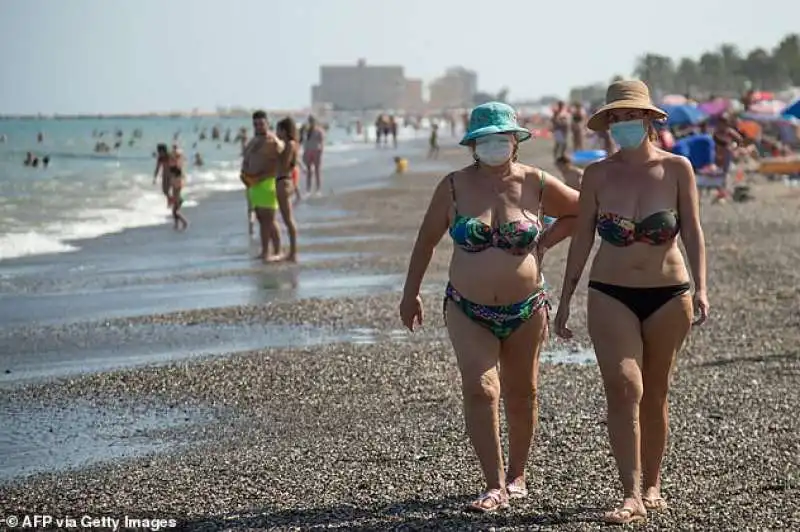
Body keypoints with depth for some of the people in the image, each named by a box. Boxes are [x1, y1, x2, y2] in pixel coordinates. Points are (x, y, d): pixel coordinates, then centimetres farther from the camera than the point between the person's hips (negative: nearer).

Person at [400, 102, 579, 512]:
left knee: (520, 394, 12)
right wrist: (411, 292, 9)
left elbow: (583, 212, 9)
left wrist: (545, 241, -2)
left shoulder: (536, 185, -4)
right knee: (480, 390, -16)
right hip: (467, 311, -1)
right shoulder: (455, 186, -4)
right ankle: (495, 486, -12)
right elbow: (426, 240, 6)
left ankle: (516, 476, 30)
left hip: (525, 309, 1)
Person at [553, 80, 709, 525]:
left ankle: (652, 487, 24)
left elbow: (693, 232, -4)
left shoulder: (677, 169, -2)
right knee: (624, 389, -14)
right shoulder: (598, 175, 0)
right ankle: (632, 497, -15)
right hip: (611, 296, 0)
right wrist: (565, 300, 4)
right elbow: (582, 238, 5)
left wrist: (701, 289, -16)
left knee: (654, 394, 10)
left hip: (668, 295, 0)